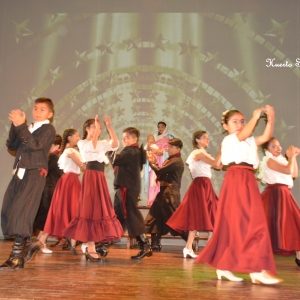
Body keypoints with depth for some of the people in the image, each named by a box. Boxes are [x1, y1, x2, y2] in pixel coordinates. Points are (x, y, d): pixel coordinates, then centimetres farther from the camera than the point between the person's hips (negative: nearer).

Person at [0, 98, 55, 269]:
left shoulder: (49, 129, -2)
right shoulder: (27, 129, 20)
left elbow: (35, 145, -19)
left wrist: (21, 126, -22)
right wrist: (15, 126, 2)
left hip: (35, 173, -8)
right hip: (20, 172, 8)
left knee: (21, 212, -13)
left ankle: (17, 257, -8)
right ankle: (28, 245, 22)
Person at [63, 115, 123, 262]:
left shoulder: (102, 143, 15)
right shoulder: (82, 143, 0)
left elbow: (115, 144, -2)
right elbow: (93, 146, -21)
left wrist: (109, 127, -6)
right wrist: (96, 129, -16)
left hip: (100, 178, 7)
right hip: (90, 177, -7)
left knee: (99, 210, 8)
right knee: (90, 210, -6)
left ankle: (91, 247, 20)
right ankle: (90, 249, -1)